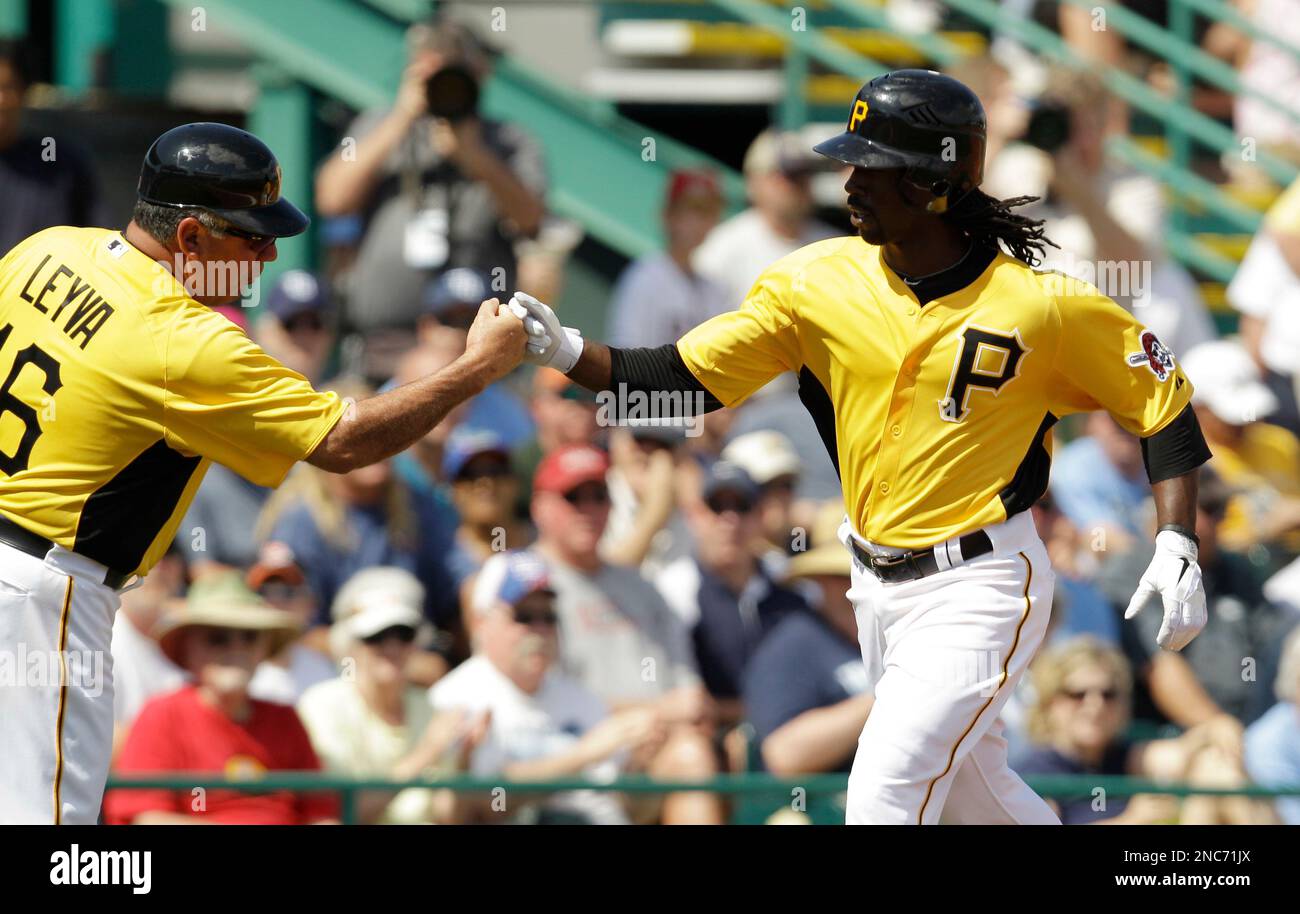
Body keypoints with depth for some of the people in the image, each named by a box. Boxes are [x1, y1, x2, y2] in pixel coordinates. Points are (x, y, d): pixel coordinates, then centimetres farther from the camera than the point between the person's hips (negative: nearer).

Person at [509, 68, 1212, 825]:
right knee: (970, 790, 18)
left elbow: (1164, 402, -5)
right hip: (879, 589, 6)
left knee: (884, 797, -15)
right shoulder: (820, 282, -4)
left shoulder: (1041, 306, -15)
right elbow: (684, 381, -3)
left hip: (979, 592, -6)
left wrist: (1177, 548, -15)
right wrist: (569, 353, -18)